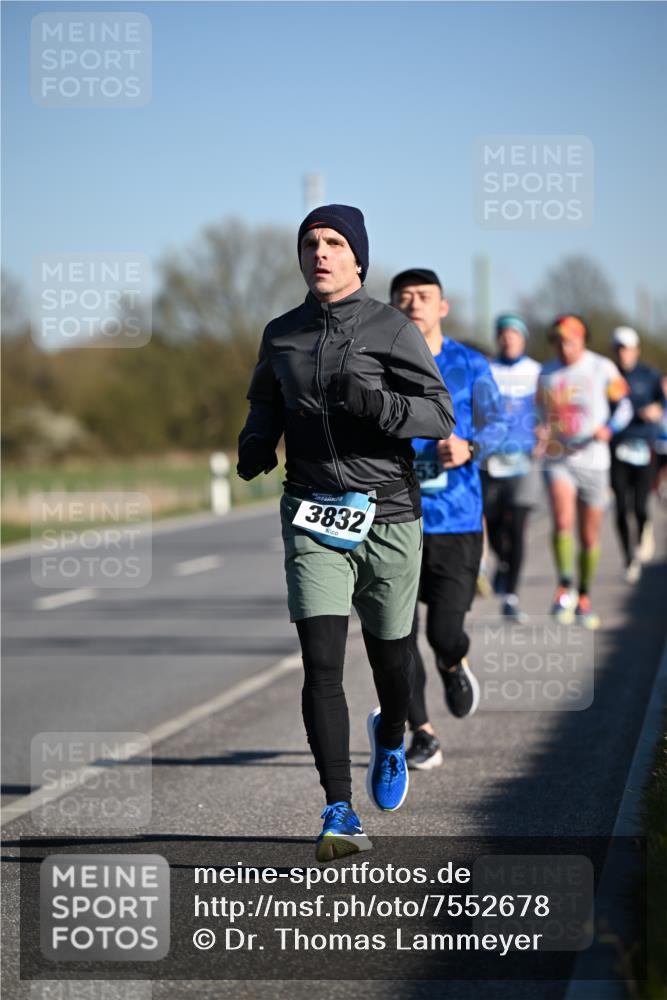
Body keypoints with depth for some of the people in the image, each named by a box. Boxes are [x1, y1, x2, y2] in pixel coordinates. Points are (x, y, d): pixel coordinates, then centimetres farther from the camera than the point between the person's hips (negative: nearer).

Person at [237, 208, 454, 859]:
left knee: (389, 654, 14)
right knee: (321, 664, -12)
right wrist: (254, 442, 3)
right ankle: (340, 815, -12)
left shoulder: (391, 329, -2)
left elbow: (439, 414, -5)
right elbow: (265, 402, 25)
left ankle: (390, 737, 49)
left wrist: (374, 403, -23)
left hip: (388, 517, -1)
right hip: (312, 518, 1)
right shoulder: (281, 335, 9)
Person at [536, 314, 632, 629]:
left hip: (593, 460, 0)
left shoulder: (603, 369, -1)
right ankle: (564, 588, -15)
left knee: (590, 536, 6)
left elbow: (623, 405, 4)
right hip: (558, 459, 1)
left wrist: (609, 429, -14)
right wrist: (541, 431, -1)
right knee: (562, 521, -23)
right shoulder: (546, 374, 7)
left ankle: (584, 598, 22)